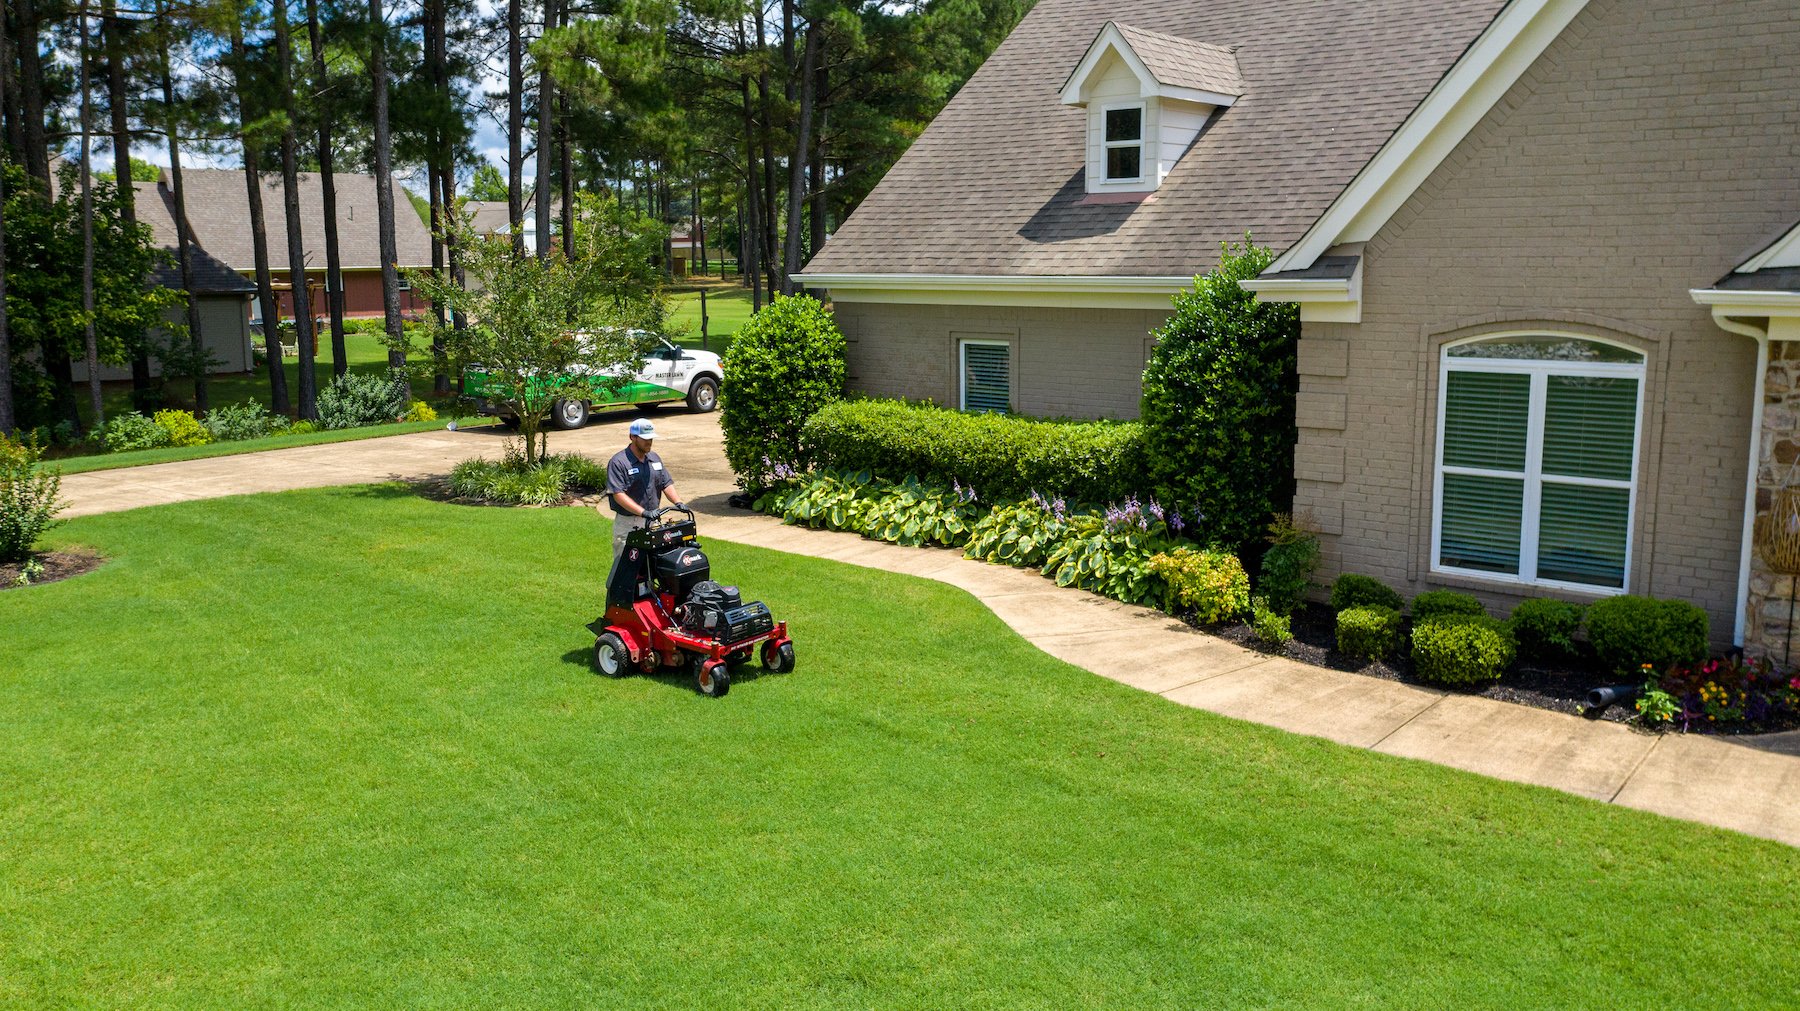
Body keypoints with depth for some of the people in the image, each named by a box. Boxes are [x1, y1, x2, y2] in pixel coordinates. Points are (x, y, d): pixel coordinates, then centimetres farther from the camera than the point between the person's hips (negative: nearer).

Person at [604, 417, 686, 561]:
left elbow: (667, 484, 12)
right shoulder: (618, 462, -11)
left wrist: (678, 502, -9)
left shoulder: (655, 458, 11)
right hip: (628, 524, -6)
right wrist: (643, 512, -29)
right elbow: (618, 495, -20)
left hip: (653, 522, 6)